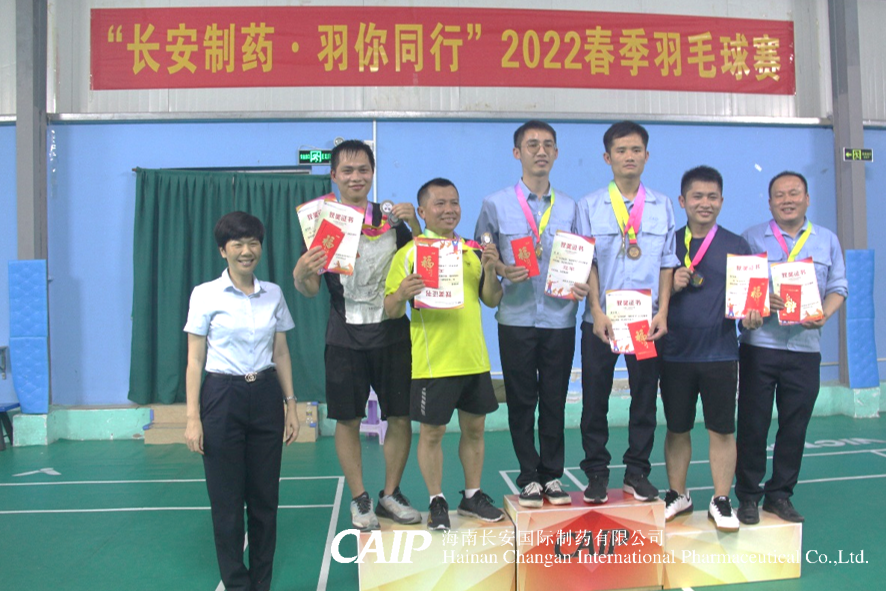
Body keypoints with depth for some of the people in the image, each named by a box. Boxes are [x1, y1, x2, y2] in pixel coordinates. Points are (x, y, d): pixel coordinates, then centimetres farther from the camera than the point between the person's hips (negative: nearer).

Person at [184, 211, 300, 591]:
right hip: (222, 397, -3)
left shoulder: (273, 294, 6)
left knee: (265, 496, 9)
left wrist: (291, 404, 7)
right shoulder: (205, 295, -4)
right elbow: (194, 360, -3)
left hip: (265, 397, 3)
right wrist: (193, 417, -8)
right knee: (227, 500, 4)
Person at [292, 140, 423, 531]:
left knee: (401, 417, 6)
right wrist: (300, 274, -28)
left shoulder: (391, 219, 6)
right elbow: (310, 290, -5)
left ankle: (390, 495, 25)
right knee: (348, 421, 5)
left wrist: (414, 224, -8)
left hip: (392, 333, 2)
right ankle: (359, 500, 23)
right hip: (345, 338, -2)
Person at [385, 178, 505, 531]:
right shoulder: (409, 253, -4)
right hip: (432, 363, -5)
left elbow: (492, 300, 11)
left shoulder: (472, 251, 11)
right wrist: (401, 294, -29)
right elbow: (391, 311, -7)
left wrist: (490, 270, -7)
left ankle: (472, 495, 30)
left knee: (474, 428, 13)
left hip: (474, 359, 5)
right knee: (432, 432, 4)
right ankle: (437, 502, 20)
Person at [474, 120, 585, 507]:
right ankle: (529, 478, 18)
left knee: (555, 400, 7)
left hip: (560, 319, 2)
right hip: (516, 319, -1)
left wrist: (582, 286, -6)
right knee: (521, 400, 5)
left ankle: (552, 476, 21)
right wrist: (503, 271, -15)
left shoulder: (571, 208, 11)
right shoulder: (495, 205, 4)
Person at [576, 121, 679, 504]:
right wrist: (597, 312, -11)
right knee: (595, 398, 3)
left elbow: (668, 264, 7)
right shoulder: (589, 206, 4)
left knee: (645, 397, 7)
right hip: (601, 320, -1)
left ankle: (637, 472, 21)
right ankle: (596, 473, 16)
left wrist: (662, 312, -3)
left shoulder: (662, 206, 9)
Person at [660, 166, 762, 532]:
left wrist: (752, 316, -14)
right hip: (675, 352, 1)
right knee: (676, 429, 10)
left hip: (721, 353, -1)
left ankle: (721, 501, 17)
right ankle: (677, 495, 26)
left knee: (721, 430, 4)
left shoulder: (737, 246, 5)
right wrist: (672, 286, -12)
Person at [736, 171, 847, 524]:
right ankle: (748, 496, 13)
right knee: (753, 424, 1)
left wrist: (824, 314, -10)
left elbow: (838, 287, 10)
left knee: (795, 426, 7)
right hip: (759, 345, -2)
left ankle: (780, 495, 21)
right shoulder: (752, 238, 4)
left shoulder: (827, 241, 13)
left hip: (805, 347, 3)